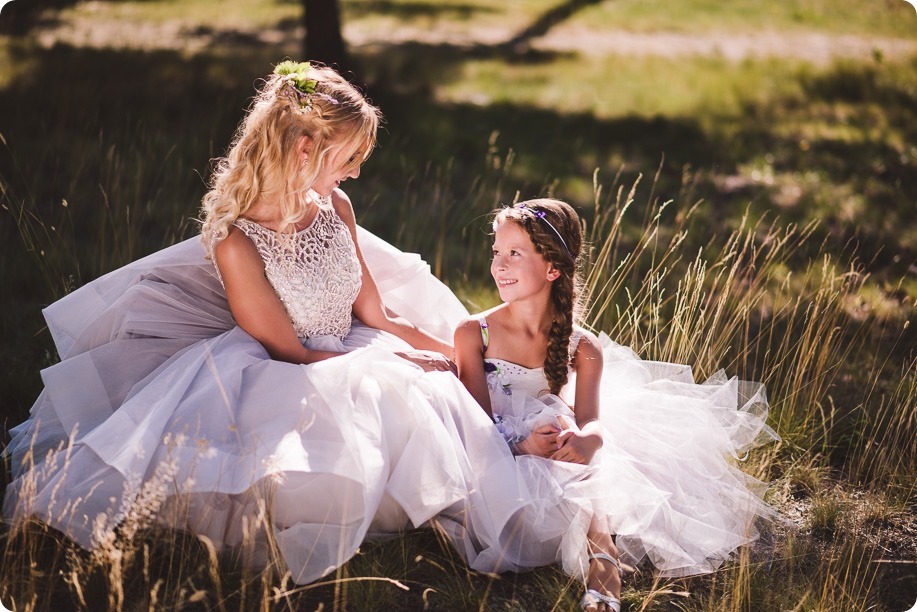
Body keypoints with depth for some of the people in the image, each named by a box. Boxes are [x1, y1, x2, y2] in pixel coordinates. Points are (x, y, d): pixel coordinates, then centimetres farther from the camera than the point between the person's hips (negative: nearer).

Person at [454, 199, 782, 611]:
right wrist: (523, 446, -29)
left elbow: (592, 420, -9)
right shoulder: (474, 334, 0)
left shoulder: (581, 348, 5)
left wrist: (586, 439, -36)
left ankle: (600, 564, -43)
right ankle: (601, 558, -40)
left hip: (565, 459, 2)